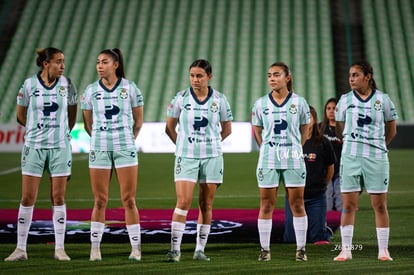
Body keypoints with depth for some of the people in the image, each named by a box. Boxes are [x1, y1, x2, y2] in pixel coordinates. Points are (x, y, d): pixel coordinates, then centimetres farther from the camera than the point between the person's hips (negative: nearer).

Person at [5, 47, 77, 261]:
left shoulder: (66, 84, 0)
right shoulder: (29, 84, -4)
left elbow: (72, 115, 13)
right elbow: (20, 117, 8)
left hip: (60, 147, 1)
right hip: (34, 146, -1)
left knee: (58, 198, 3)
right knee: (27, 198, -1)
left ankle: (60, 248, 8)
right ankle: (21, 249, 5)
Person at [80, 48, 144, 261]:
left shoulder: (130, 88, 0)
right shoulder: (91, 91, 4)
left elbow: (138, 120, 9)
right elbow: (88, 123, 14)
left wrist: (129, 140, 9)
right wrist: (100, 139, 10)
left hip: (125, 148, -1)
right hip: (99, 149, 1)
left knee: (129, 200, -2)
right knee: (100, 201, 2)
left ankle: (135, 248, 3)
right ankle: (95, 248, 8)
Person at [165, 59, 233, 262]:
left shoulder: (219, 99, 1)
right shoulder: (181, 98, -1)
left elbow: (226, 129, 14)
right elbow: (169, 127, 9)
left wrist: (210, 143, 10)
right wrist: (183, 145, 5)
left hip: (212, 157, 2)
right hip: (186, 157, -1)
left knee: (206, 204, 6)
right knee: (183, 202, -11)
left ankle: (200, 249, 13)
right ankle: (175, 249, -10)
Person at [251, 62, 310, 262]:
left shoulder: (299, 102, 0)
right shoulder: (261, 104, 2)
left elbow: (304, 129, 11)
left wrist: (295, 149, 8)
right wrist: (268, 149, 8)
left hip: (293, 160, -1)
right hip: (268, 160, 1)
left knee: (297, 204, 2)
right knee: (266, 205, 2)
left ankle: (301, 249, 9)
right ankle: (265, 249, 8)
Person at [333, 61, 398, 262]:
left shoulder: (382, 99, 2)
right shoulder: (345, 100, 5)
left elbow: (391, 130, 11)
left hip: (377, 157, -1)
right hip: (350, 157, 1)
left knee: (380, 205, 0)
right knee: (348, 205, 0)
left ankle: (383, 250, 6)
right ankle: (346, 249, 6)